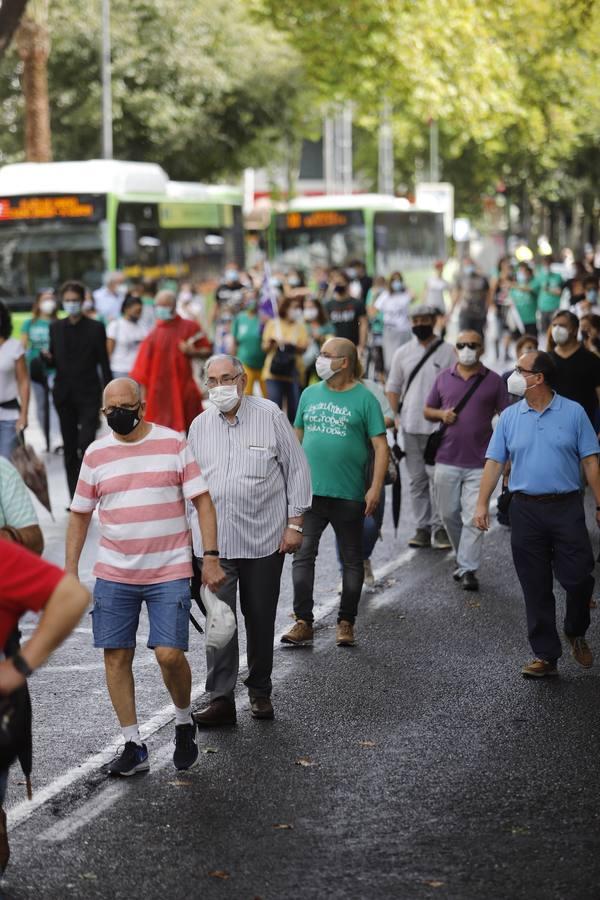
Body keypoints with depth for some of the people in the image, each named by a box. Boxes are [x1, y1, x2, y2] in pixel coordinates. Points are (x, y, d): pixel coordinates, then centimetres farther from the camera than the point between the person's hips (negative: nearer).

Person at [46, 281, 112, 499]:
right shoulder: (56, 328, 10)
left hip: (88, 395, -4)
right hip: (64, 395, 4)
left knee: (86, 446, -15)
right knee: (70, 448, 7)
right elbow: (53, 362, 13)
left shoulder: (95, 328, -1)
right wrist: (47, 357, -11)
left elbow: (104, 363, -1)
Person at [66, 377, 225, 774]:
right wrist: (70, 570, 7)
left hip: (169, 573, -3)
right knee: (116, 656, 1)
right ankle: (134, 746, 12)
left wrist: (211, 558, -7)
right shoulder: (96, 454, 5)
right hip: (114, 576, 3)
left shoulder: (174, 444, -2)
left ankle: (185, 721, 17)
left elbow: (203, 502, -1)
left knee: (169, 654, -11)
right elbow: (80, 514, 12)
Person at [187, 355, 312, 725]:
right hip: (214, 540, 2)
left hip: (264, 538, -2)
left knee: (260, 619, 8)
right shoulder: (200, 425, 8)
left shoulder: (270, 416, -3)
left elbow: (297, 469, 0)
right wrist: (188, 529, 14)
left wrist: (295, 523, -3)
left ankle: (260, 691, 23)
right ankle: (221, 699, -2)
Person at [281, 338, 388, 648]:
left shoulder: (364, 398, -3)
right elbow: (297, 439, 17)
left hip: (349, 494, -3)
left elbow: (381, 447, -5)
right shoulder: (310, 394, 9)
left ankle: (346, 623, 18)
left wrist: (376, 488, -13)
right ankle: (303, 622, 0)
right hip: (310, 491, 3)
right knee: (303, 555, -5)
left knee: (351, 560, 7)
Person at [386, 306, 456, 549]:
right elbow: (393, 387, 15)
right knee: (417, 479, 8)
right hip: (410, 426, 4)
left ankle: (440, 527, -1)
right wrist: (394, 415, 4)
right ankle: (423, 527, 14)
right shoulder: (402, 353, 11)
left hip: (438, 426, -4)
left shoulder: (447, 351, 0)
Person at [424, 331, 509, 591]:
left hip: (479, 464, -3)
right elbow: (427, 411, 17)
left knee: (473, 518, -7)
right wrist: (441, 414, -7)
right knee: (449, 514, 11)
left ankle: (468, 569, -3)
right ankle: (464, 557, 30)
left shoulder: (494, 381, 1)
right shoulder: (444, 379, 8)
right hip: (447, 460, 3)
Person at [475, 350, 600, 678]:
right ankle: (546, 656, 12)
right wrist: (482, 504, -3)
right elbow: (494, 462, 5)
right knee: (536, 588, 4)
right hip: (526, 510, 2)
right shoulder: (510, 417, 6)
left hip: (566, 507, -2)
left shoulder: (573, 413, 0)